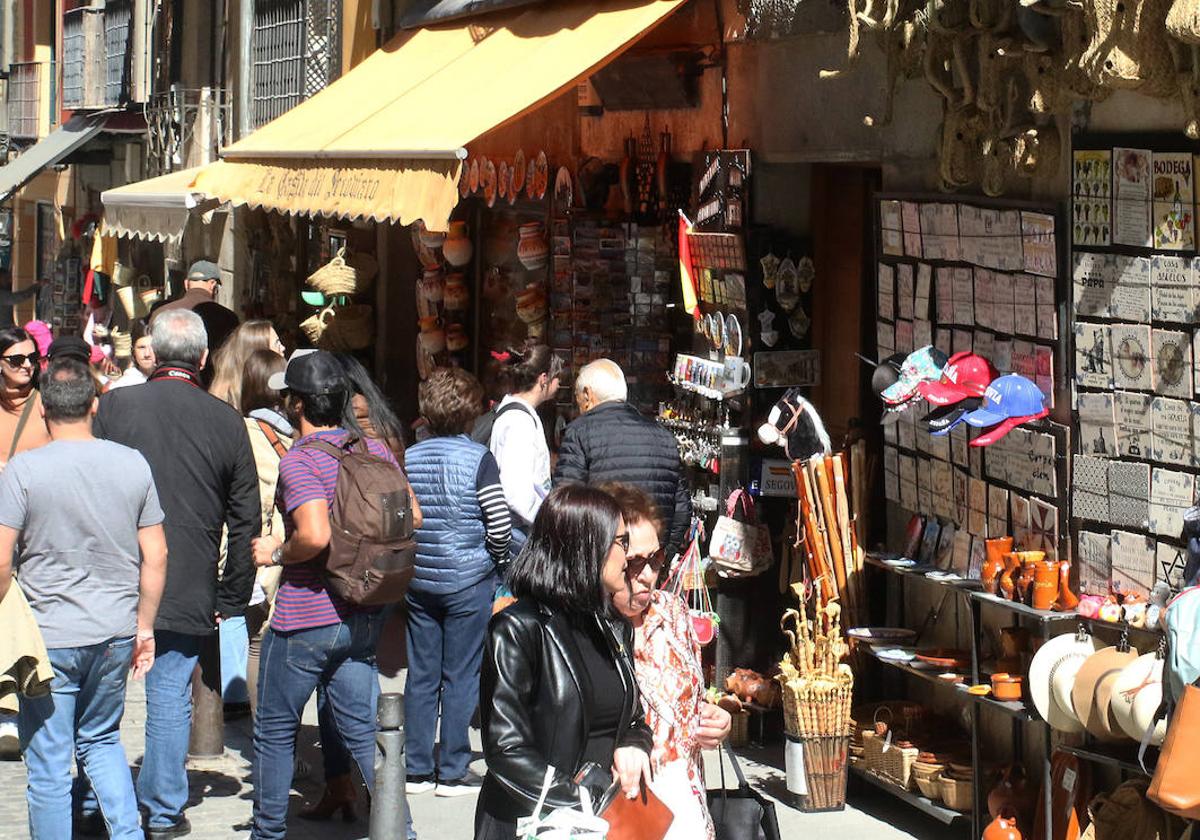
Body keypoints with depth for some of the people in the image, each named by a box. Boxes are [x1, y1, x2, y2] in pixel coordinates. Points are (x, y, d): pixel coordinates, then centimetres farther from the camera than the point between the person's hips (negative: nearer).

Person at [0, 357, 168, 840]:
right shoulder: (133, 465, 0)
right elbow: (156, 555, 4)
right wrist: (144, 627, 15)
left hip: (49, 637, -4)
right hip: (115, 633, 4)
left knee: (48, 764, 5)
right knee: (101, 739, 22)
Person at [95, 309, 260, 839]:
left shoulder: (115, 405, -6)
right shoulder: (227, 421, -2)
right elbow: (246, 521, 1)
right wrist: (231, 598, 10)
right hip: (188, 592, 1)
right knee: (171, 698, 8)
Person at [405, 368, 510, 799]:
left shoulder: (408, 458, 2)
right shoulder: (479, 459, -11)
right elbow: (499, 524, -13)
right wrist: (498, 561, 5)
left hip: (418, 581, 4)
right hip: (468, 581, -4)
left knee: (421, 675, 9)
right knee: (461, 676, 3)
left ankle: (417, 768, 13)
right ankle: (453, 771, 6)